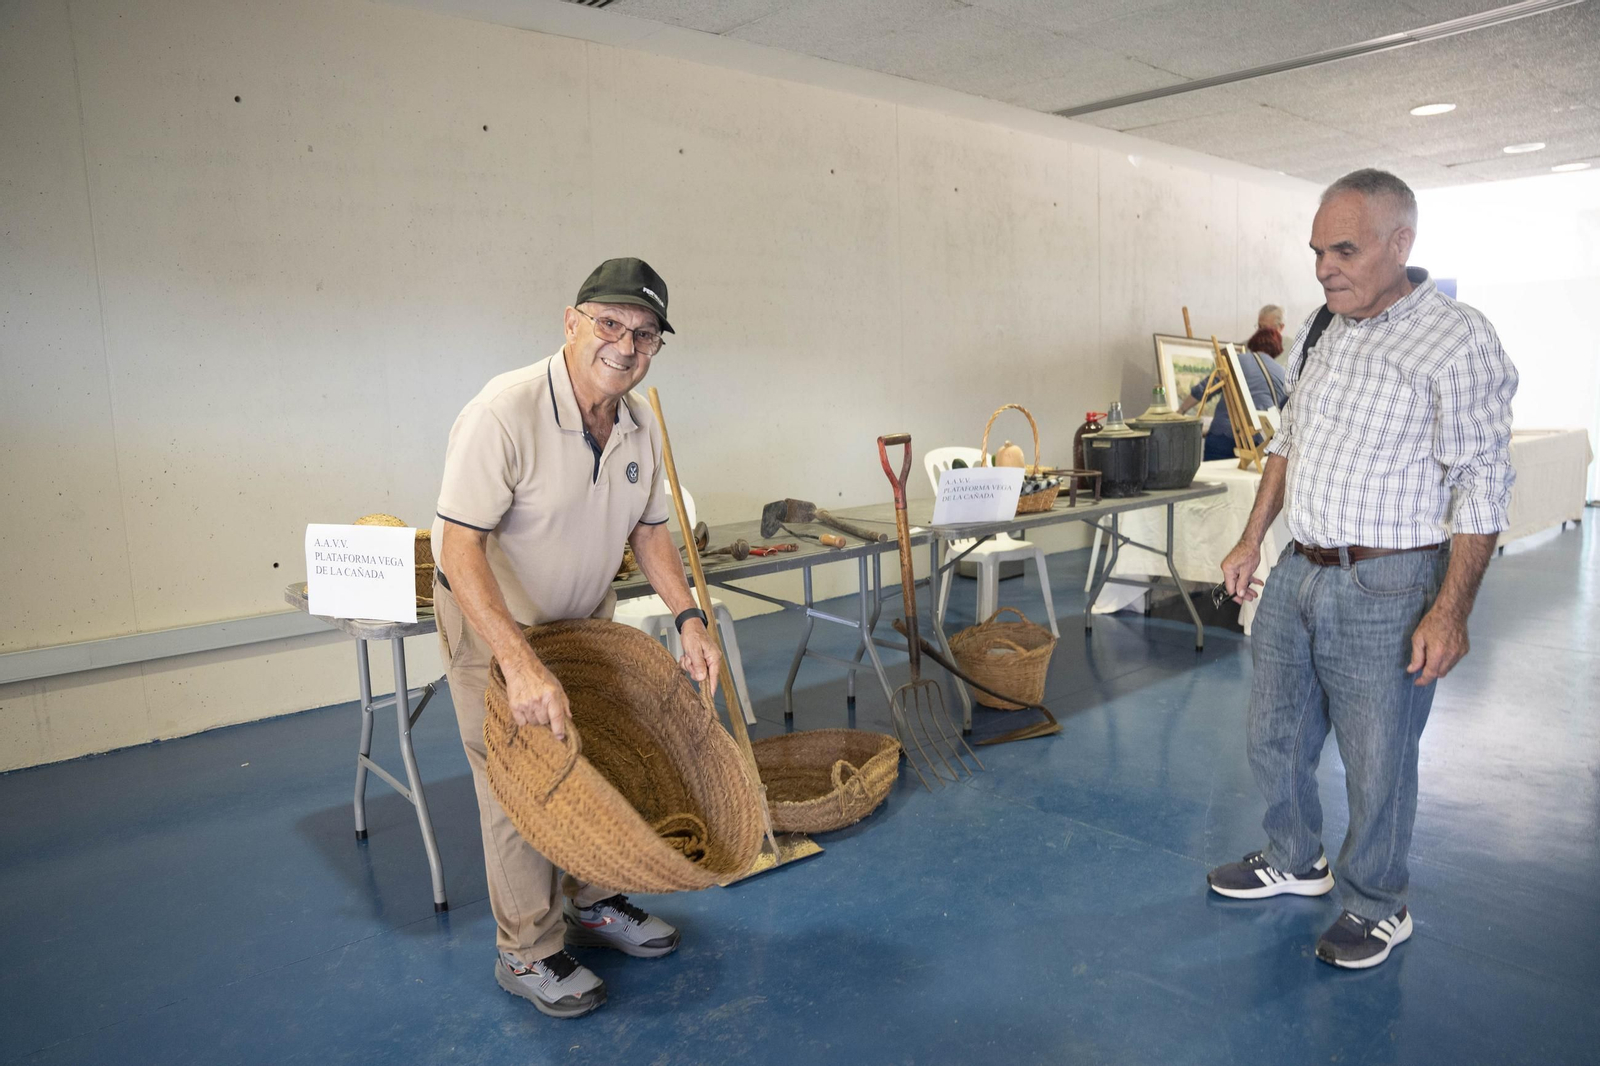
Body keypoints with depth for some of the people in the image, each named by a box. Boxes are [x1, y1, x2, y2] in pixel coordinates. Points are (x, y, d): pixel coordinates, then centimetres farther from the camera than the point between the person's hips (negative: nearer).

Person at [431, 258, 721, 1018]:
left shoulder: (639, 426, -7)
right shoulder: (503, 413, -30)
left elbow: (648, 529, 5)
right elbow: (461, 549, -33)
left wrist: (688, 619, -6)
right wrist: (521, 665, -40)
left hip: (585, 619, 7)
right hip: (492, 623, -7)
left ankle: (591, 905, 37)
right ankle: (527, 954, 20)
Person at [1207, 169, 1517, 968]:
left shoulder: (1457, 342, -14)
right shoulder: (1318, 331, 8)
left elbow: (1481, 486, -15)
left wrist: (1451, 609, -19)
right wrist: (1252, 541, 14)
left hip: (1386, 587, -7)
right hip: (1299, 574, 7)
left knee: (1376, 760, 6)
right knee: (1275, 734, 17)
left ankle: (1376, 906, 28)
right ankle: (1293, 861, 40)